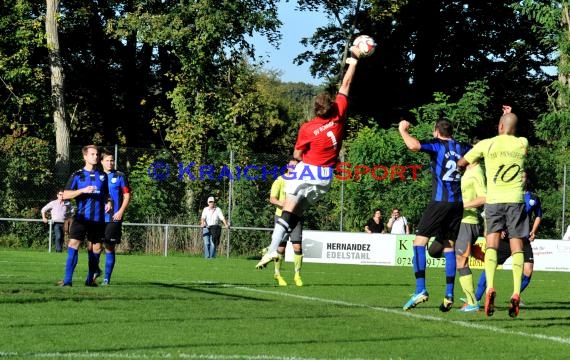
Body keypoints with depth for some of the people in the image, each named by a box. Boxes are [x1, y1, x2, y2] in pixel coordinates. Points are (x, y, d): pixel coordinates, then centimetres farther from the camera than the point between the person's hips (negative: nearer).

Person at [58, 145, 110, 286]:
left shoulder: (102, 176, 11)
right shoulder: (77, 175, 2)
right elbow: (65, 195, -4)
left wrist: (108, 202, 3)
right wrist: (82, 190, -16)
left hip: (98, 218, 3)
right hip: (81, 217, -3)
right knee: (73, 245, -12)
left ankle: (90, 279, 18)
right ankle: (67, 280, -11)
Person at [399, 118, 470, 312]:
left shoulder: (437, 145, -2)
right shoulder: (463, 148, 13)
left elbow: (413, 145, -18)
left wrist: (403, 130, -3)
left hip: (439, 202, -5)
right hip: (459, 203, 5)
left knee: (419, 241, -3)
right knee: (449, 247, 10)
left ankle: (421, 289, -15)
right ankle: (449, 295, 3)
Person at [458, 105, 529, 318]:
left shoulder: (486, 144, 0)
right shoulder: (522, 144, 6)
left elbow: (462, 163, 12)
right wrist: (510, 117, 34)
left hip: (494, 200, -1)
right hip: (516, 200, 1)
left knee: (492, 242, -2)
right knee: (517, 245, 1)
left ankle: (490, 287, -23)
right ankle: (516, 293, -10)